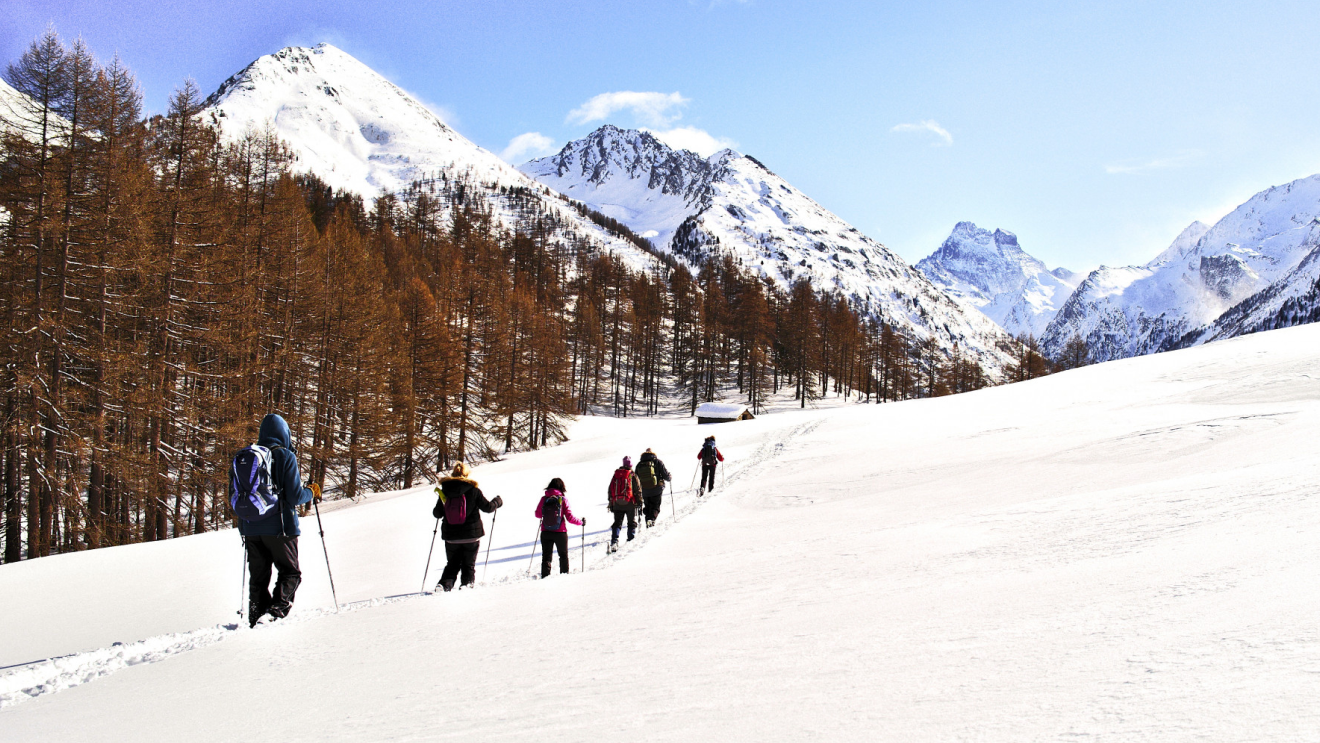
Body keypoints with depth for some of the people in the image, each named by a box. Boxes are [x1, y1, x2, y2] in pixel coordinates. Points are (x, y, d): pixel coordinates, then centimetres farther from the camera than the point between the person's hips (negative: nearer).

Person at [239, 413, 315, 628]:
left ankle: (257, 617, 8)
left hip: (250, 528, 4)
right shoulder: (286, 456, -8)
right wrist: (310, 493, 6)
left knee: (258, 576, 14)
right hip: (280, 527, -4)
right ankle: (278, 607, -14)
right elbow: (294, 496, -13)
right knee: (290, 573, 7)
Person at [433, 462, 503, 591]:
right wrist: (498, 501, 16)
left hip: (451, 536, 2)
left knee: (452, 564, 14)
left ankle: (445, 583, -4)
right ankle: (467, 582, -1)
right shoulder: (473, 490, -8)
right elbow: (487, 507, -3)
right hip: (471, 534, -2)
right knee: (469, 564, 12)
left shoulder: (444, 491, 0)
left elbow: (437, 514, 6)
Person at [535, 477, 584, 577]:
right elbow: (570, 517, -10)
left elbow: (538, 514, 8)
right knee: (563, 555, 19)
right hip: (560, 533, -1)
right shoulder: (563, 499, -9)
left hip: (545, 532, 1)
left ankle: (545, 576, -2)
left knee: (546, 556, 9)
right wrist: (581, 522, 6)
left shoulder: (544, 499, -3)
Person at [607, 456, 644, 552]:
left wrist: (611, 502, 17)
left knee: (617, 523, 5)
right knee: (632, 522, 13)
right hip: (629, 503, -3)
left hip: (617, 503, 3)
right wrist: (639, 501, 3)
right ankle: (631, 540, 12)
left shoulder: (616, 474, 8)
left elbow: (611, 489, 11)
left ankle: (614, 541, -11)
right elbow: (638, 489, -6)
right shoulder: (632, 475, -4)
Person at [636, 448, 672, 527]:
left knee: (647, 506, 20)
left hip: (644, 491, 3)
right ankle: (652, 518, -16)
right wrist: (669, 478, 17)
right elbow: (665, 475, -5)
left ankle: (648, 519, 3)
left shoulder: (639, 464, 5)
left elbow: (636, 478, 10)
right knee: (655, 506, 7)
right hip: (656, 489, -3)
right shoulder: (657, 462, -5)